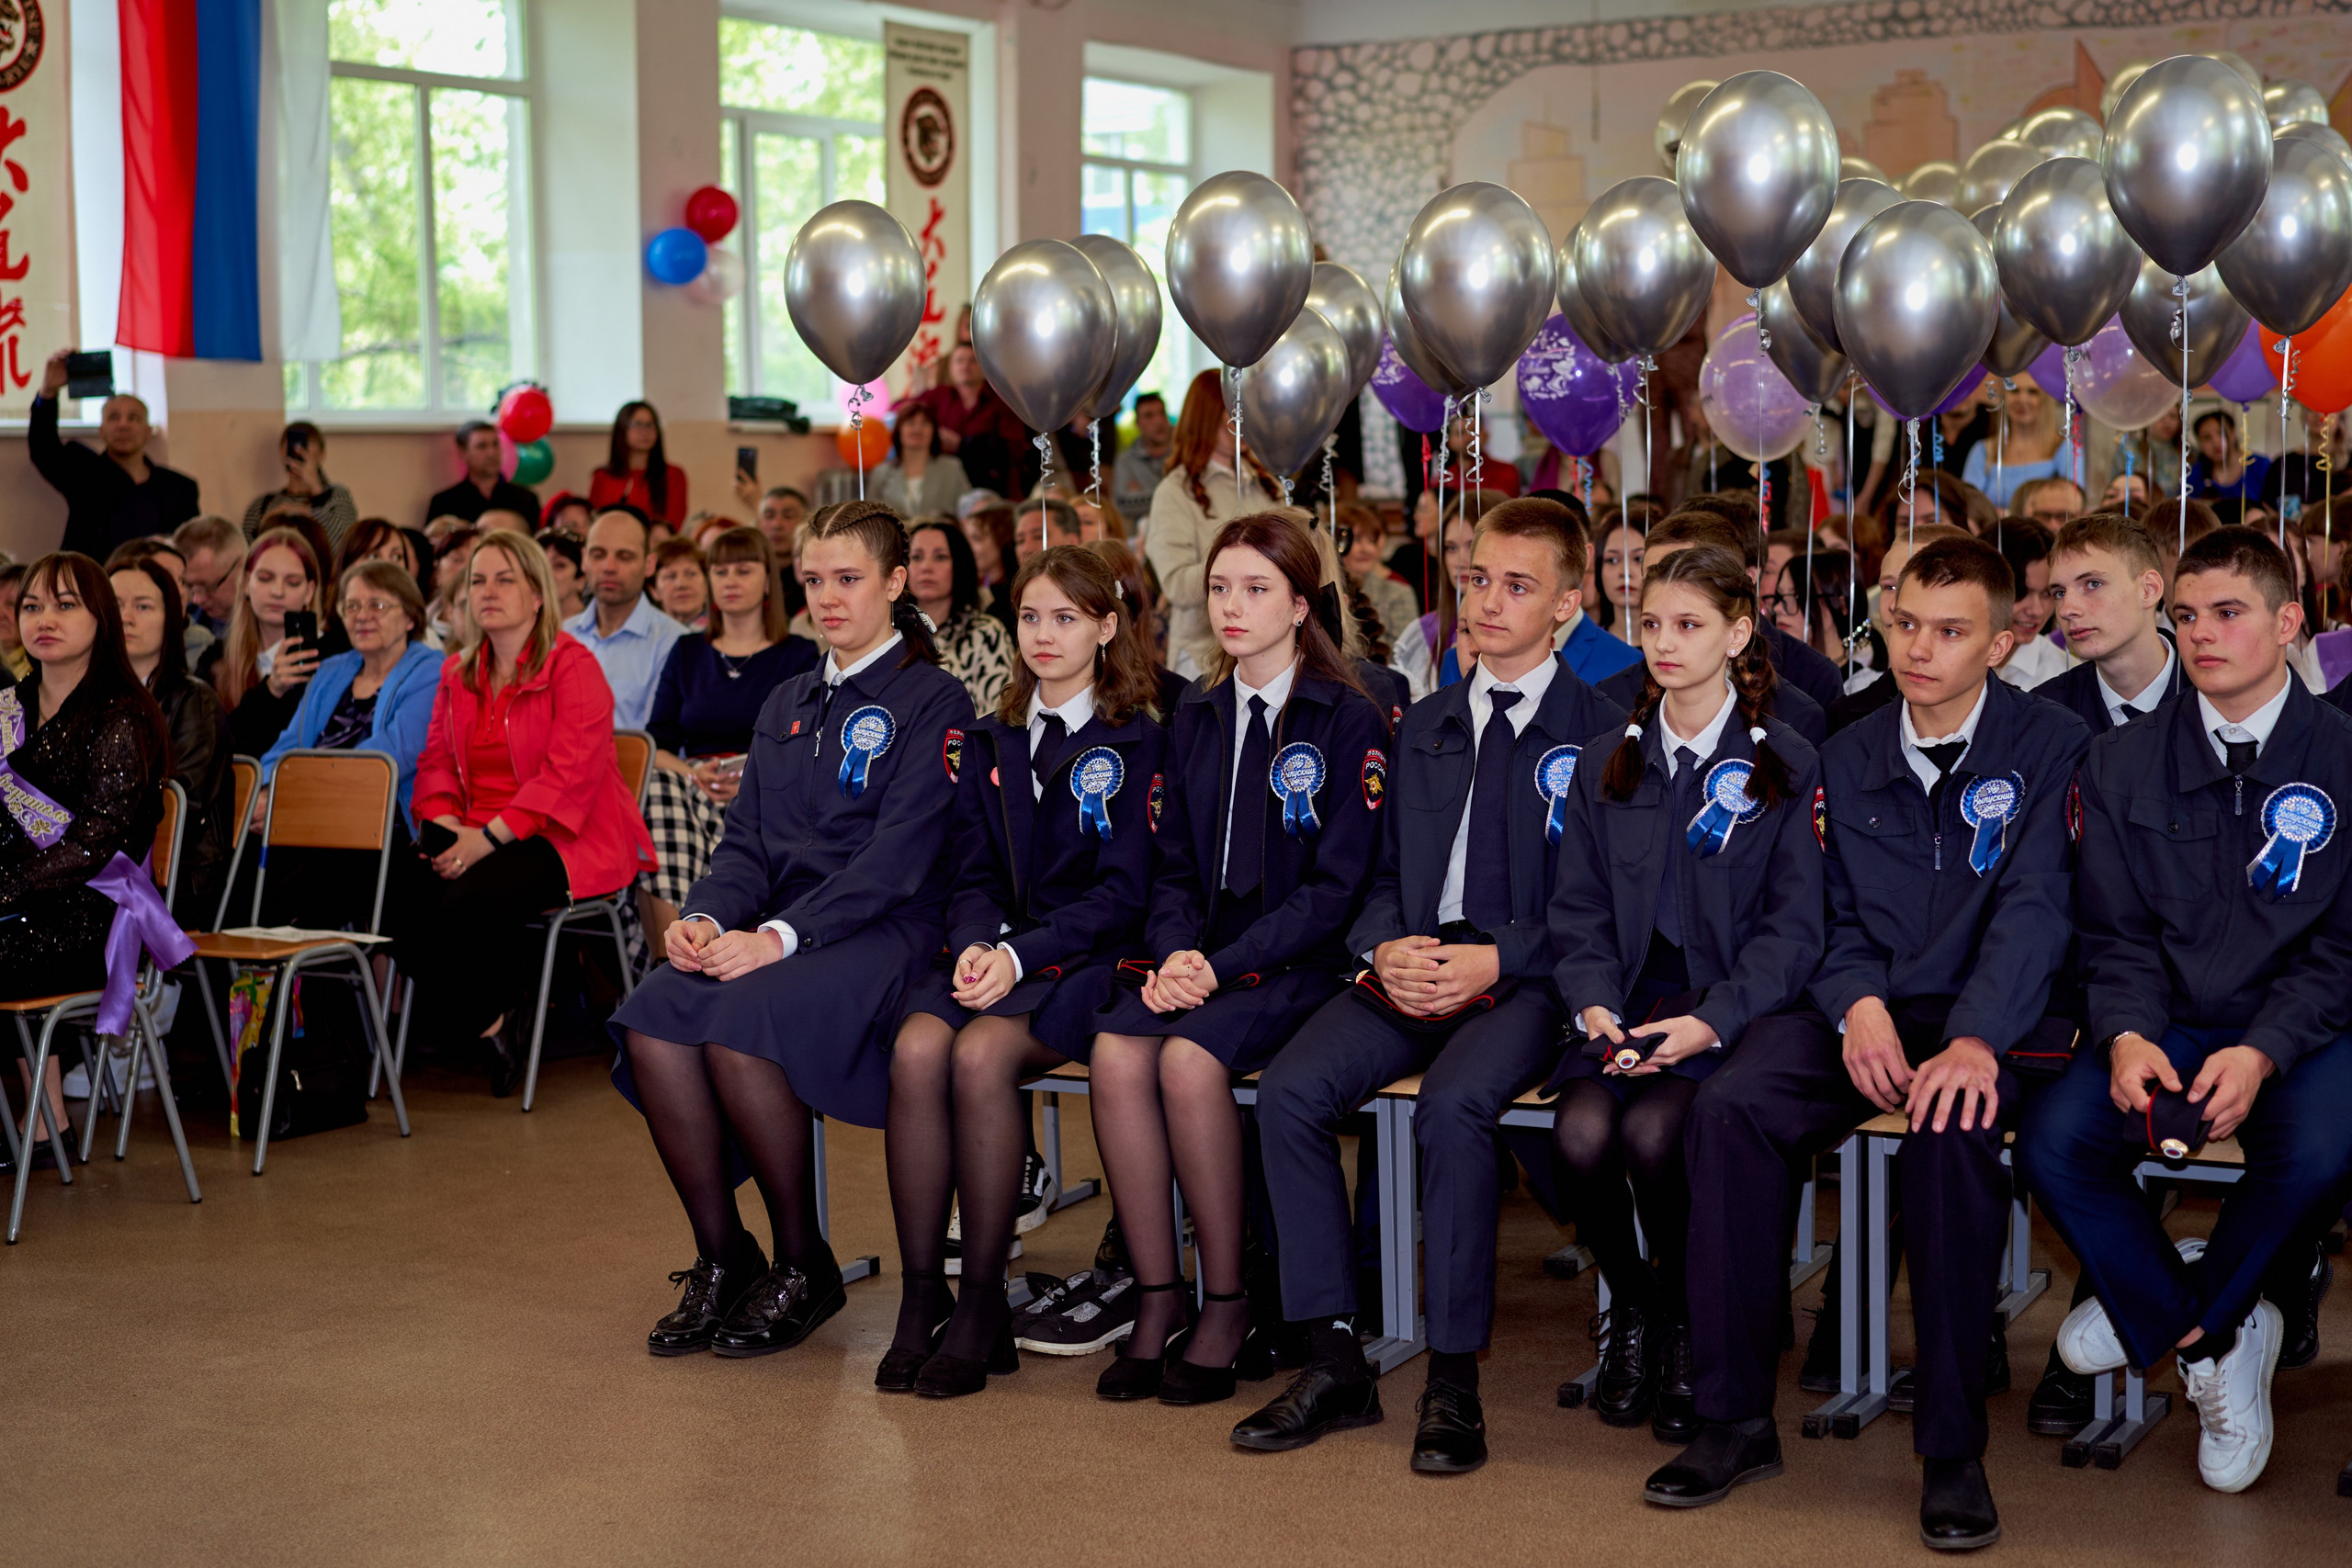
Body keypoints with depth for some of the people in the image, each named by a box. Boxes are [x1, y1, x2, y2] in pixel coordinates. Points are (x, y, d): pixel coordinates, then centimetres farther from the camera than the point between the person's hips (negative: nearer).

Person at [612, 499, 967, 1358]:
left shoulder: (934, 701, 0)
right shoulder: (787, 705, 22)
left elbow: (896, 858, -12)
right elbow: (746, 841, 17)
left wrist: (782, 936, -21)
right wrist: (705, 916, -6)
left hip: (885, 934, -6)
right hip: (779, 927, 6)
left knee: (740, 1027, -33)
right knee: (651, 1022, -24)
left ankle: (803, 1266, -13)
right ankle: (721, 1258, -10)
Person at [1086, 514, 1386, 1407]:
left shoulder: (1349, 720, -4)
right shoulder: (1197, 718, 15)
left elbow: (1338, 883, -9)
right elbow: (1175, 866, 16)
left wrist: (1225, 965, -17)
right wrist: (1175, 952, -6)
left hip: (1299, 963, -5)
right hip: (1201, 959, 5)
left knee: (1190, 1059, -32)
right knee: (1115, 1052, -25)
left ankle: (1229, 1310, -17)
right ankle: (1157, 1300, -16)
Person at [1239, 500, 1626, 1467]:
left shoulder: (1599, 732, 2)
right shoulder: (1424, 727, 20)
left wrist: (1495, 960, -16)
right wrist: (1386, 947, -3)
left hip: (1525, 982, -5)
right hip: (1411, 971, 5)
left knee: (1453, 1106, -35)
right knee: (1288, 1091, -21)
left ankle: (1455, 1380, -23)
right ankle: (1335, 1361, -13)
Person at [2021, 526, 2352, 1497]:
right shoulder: (2124, 764, 6)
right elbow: (2115, 933, 5)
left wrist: (2263, 1052, -19)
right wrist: (2126, 1036, -15)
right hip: (2166, 1024, 2)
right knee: (2051, 1143, -24)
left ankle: (2169, 1322, -5)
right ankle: (2223, 1336, -1)